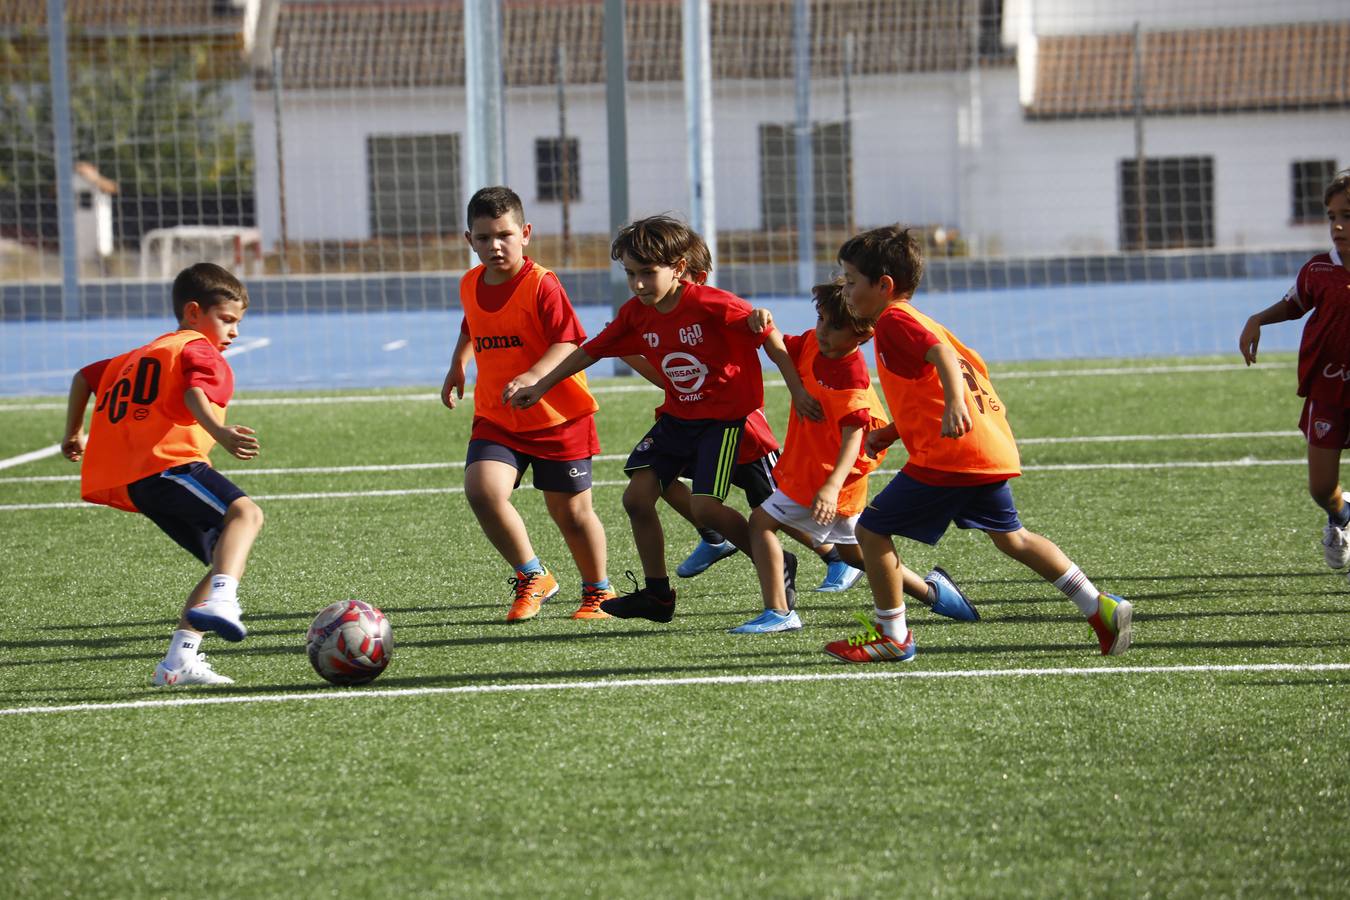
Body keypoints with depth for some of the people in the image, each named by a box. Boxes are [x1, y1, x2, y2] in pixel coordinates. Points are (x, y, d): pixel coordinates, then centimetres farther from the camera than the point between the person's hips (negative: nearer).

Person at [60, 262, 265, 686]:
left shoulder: (141, 355, 33)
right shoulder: (199, 351, 4)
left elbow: (84, 377, 41)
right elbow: (194, 394, -18)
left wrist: (74, 434, 52)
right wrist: (220, 434, -36)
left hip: (131, 483, 9)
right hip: (169, 464, -9)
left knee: (226, 559, 12)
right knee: (244, 512, -28)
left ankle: (179, 660, 6)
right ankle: (219, 602, -54)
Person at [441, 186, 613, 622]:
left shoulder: (542, 285, -15)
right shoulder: (471, 286, 5)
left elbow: (568, 343, -23)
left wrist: (533, 377, -37)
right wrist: (457, 367, 17)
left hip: (558, 417, -5)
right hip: (496, 418, 5)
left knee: (570, 512, 6)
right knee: (481, 489, -20)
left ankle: (598, 593, 30)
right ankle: (531, 578, -1)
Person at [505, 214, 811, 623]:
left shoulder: (712, 305, -22)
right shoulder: (636, 314, -2)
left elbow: (768, 335, -15)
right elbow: (591, 350, 10)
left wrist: (798, 391, -15)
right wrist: (540, 386, 11)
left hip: (725, 417, -7)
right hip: (677, 417, 7)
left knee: (704, 508, -18)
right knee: (637, 497, -2)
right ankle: (657, 594, 12)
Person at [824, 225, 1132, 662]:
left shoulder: (893, 320, -7)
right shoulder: (917, 320, 23)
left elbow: (942, 355, -26)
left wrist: (954, 405, -42)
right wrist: (890, 433, 24)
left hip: (948, 459, -10)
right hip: (992, 449, 10)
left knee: (872, 529, -2)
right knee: (1010, 537, 20)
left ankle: (891, 634, 4)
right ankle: (1100, 607, 17)